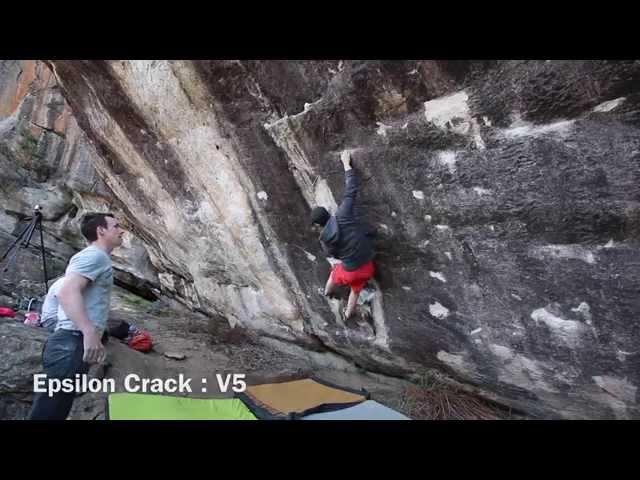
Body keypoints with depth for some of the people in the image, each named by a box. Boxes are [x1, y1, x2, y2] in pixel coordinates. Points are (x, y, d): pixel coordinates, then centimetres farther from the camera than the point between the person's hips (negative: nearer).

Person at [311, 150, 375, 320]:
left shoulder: (324, 239, -14)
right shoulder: (342, 215, -18)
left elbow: (335, 254, 3)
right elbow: (351, 190, -14)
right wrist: (346, 163, -6)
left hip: (350, 272, -1)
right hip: (367, 268, 1)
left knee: (334, 274, 35)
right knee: (356, 290, 29)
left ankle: (327, 292, 66)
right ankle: (348, 314, 53)